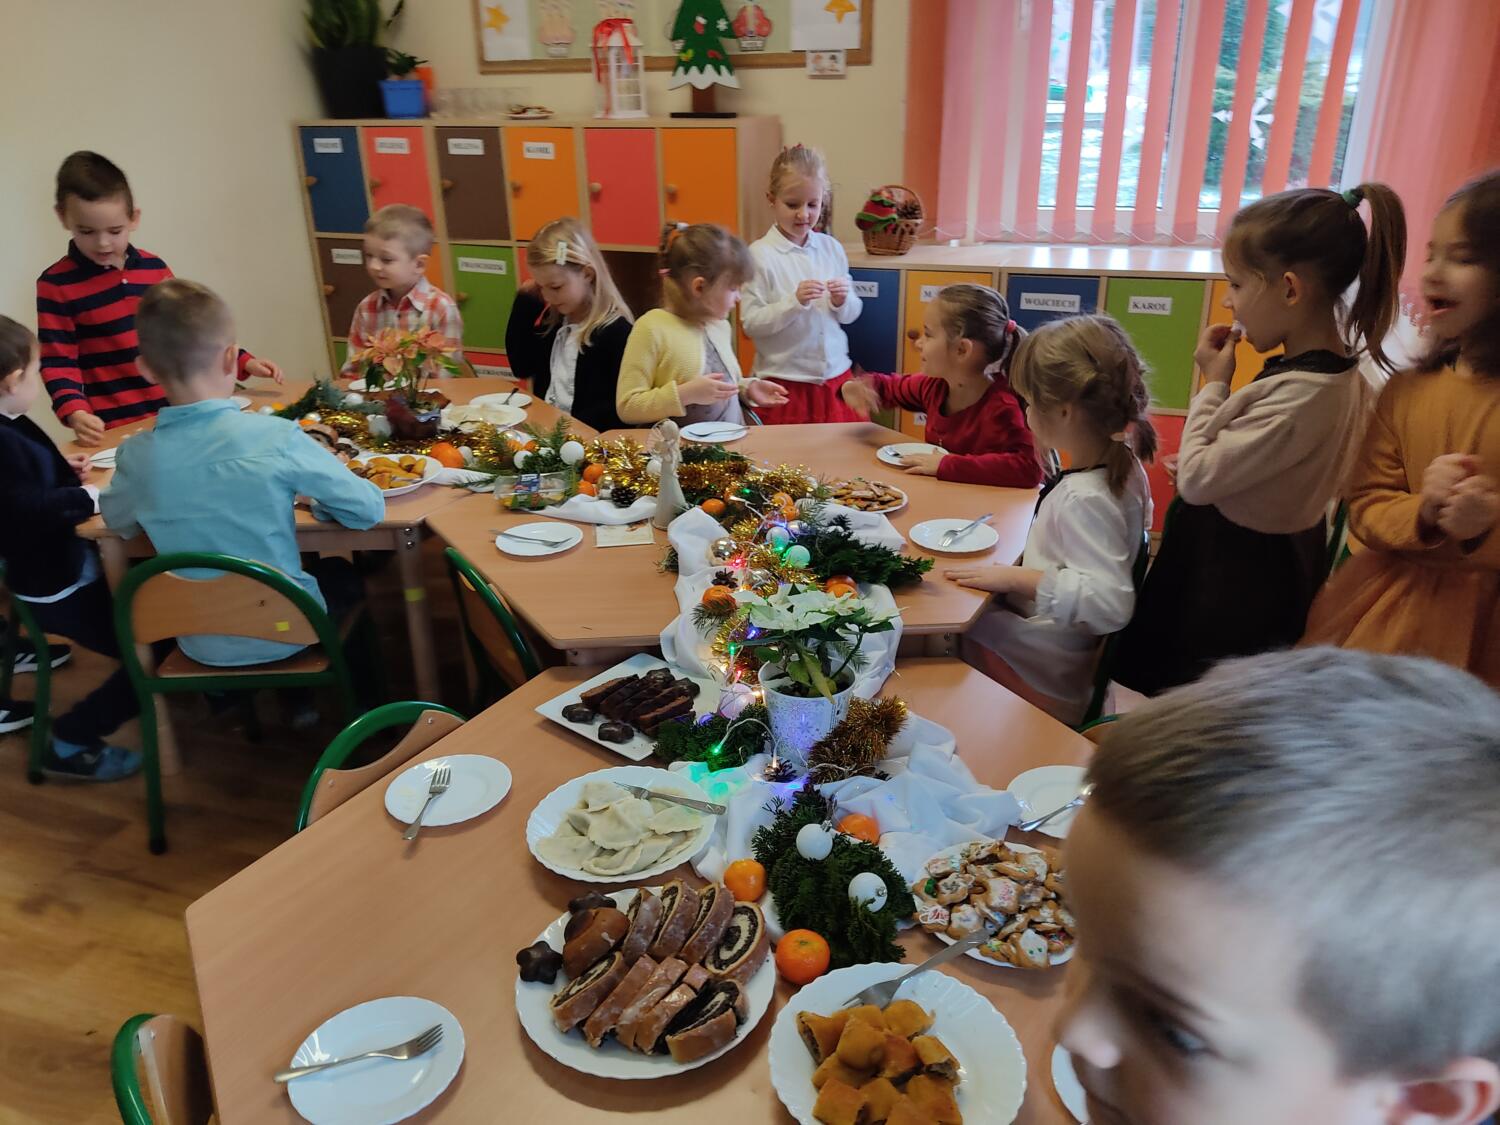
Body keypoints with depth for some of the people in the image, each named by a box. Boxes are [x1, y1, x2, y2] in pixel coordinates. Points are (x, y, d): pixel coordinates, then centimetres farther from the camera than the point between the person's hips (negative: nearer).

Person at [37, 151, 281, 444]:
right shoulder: (56, 284, -5)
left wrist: (243, 362, 8)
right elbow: (58, 363, -5)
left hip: (176, 415, 4)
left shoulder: (155, 268, 8)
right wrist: (75, 413, -21)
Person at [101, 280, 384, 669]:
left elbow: (117, 521, 8)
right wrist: (314, 496, 4)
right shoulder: (277, 437, -24)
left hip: (200, 646, 3)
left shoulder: (136, 456, -13)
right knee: (343, 575, 30)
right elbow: (369, 509, -15)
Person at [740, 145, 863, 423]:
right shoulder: (760, 254, -8)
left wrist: (842, 301, -8)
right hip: (785, 382, -4)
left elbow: (851, 314, 12)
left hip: (835, 377, 4)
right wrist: (794, 301, -22)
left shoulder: (831, 248, 5)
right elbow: (750, 323, -12)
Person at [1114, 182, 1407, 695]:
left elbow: (1196, 481, -24)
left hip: (1233, 575, -9)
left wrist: (1213, 384, -16)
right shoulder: (1345, 373, -1)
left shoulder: (1295, 397, -30)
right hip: (1282, 557, 9)